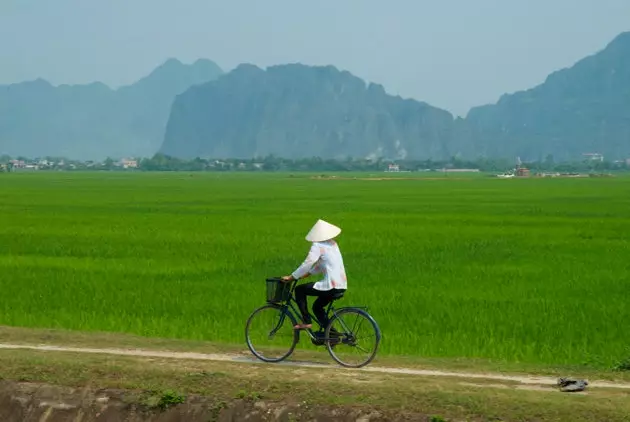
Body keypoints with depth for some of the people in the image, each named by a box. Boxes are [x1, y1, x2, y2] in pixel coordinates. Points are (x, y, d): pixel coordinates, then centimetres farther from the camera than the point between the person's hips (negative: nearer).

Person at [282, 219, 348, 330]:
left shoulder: (318, 245, -10)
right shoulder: (332, 244, 16)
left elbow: (307, 264, -15)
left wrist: (291, 277, -7)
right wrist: (304, 275, 20)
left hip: (331, 286, -8)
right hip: (342, 285, 8)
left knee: (299, 290, 4)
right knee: (317, 306, 24)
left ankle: (306, 321, 1)